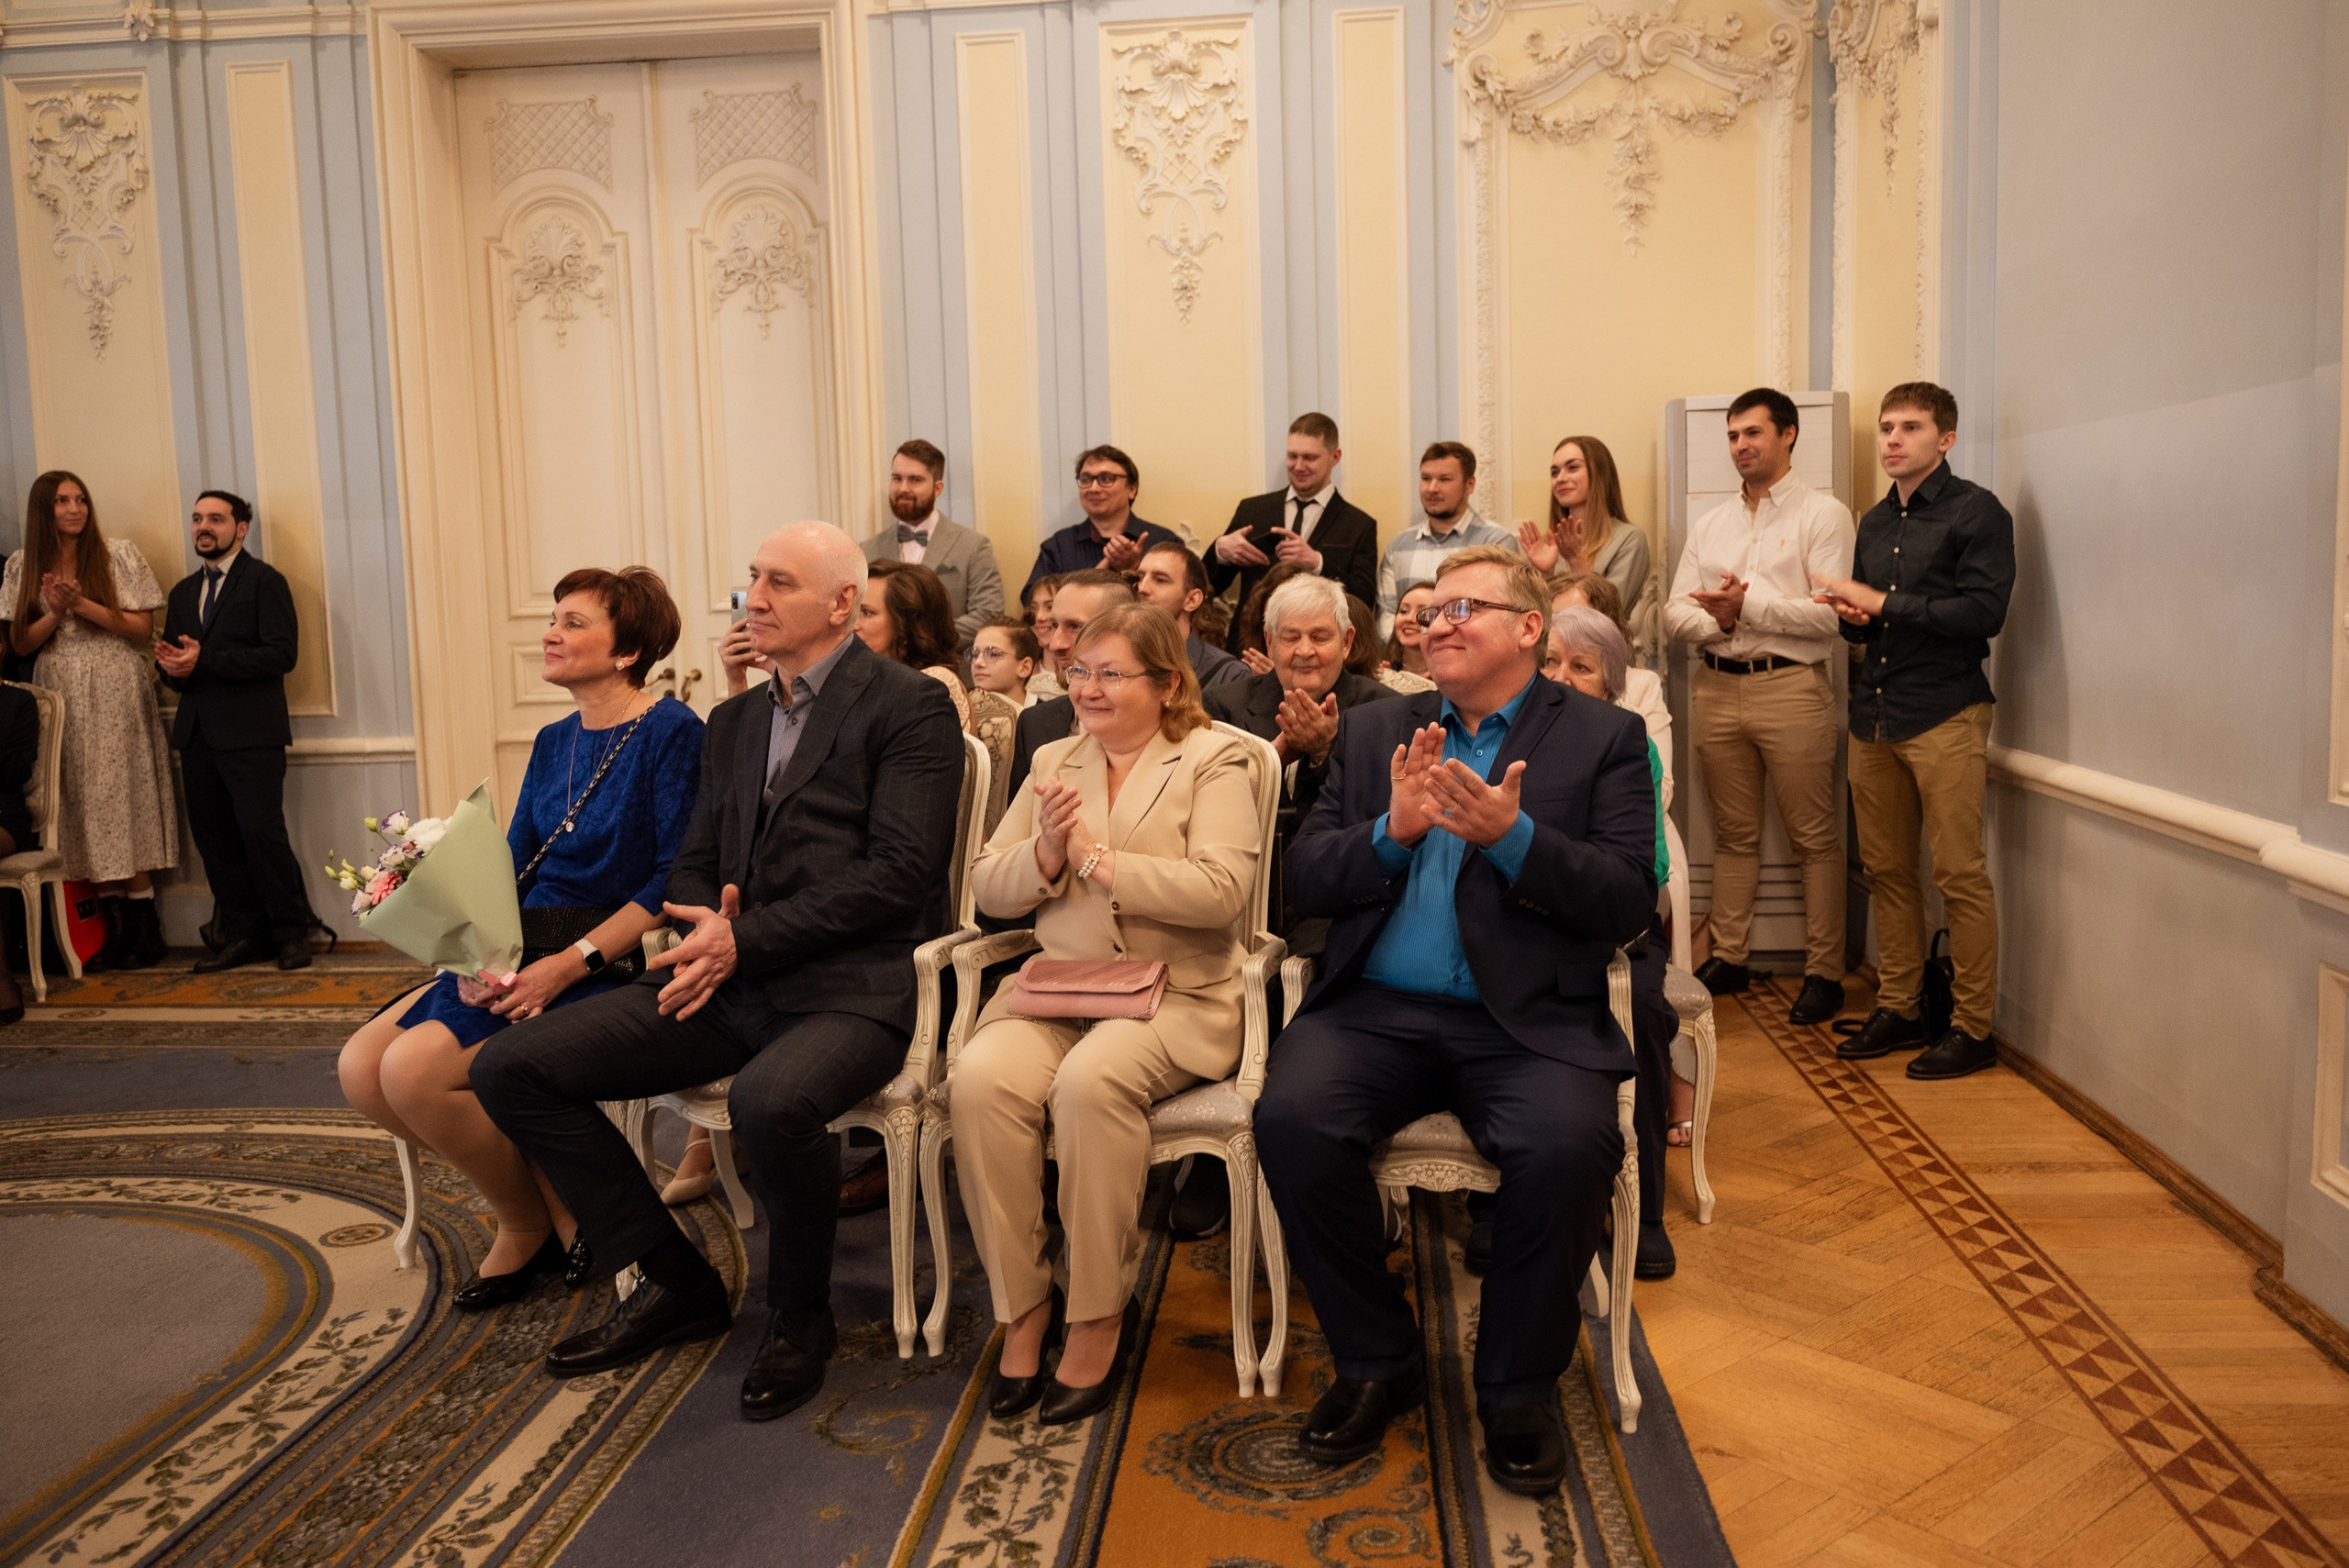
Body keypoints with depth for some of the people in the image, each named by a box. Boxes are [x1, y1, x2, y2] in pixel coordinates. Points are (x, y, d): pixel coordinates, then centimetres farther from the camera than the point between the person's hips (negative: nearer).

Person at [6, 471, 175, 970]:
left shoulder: (118, 554, 2)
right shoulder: (23, 566, 9)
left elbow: (143, 629, -2)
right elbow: (20, 644, 8)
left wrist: (83, 604, -13)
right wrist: (55, 613, -10)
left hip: (116, 697, -3)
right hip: (60, 699, 3)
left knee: (124, 801, -4)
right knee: (84, 805, 1)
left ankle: (144, 928, 1)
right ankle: (115, 929, 7)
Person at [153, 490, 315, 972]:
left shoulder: (265, 581, 0)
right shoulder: (184, 591, 21)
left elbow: (281, 653, -12)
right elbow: (173, 659, 22)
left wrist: (205, 660, -16)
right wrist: (172, 667, -3)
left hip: (250, 732, -7)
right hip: (197, 732, 7)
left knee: (261, 830, -11)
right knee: (214, 837, 6)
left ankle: (291, 933, 0)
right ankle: (244, 936, 13)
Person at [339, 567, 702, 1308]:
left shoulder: (671, 731, -9)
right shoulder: (554, 742, 15)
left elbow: (677, 879, -16)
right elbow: (511, 868, 13)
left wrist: (570, 962, -21)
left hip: (611, 965, -8)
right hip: (524, 955, 8)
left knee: (415, 1068, -21)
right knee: (361, 1067, -6)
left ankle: (531, 1223, 4)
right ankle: (537, 1189, 9)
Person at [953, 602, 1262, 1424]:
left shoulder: (1213, 762, 4)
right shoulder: (1053, 761, 19)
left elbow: (1220, 891, -13)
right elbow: (988, 888, 14)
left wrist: (1095, 856, -14)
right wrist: (1045, 854, -7)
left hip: (1175, 992, -4)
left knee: (1092, 1078, -34)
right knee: (982, 1076, -26)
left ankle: (1100, 1315, -15)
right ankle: (1021, 1308, -10)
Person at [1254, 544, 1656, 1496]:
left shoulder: (1603, 739, 8)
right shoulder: (1374, 733, 17)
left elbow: (1629, 903, -3)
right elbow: (1305, 880, 9)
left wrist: (1513, 836, -17)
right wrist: (1391, 831, -10)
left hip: (1525, 1021, -2)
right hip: (1377, 1009, 3)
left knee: (1570, 1146, -30)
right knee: (1291, 1118, -25)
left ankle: (1517, 1386, -1)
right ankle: (1376, 1363, 1)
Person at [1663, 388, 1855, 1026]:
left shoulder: (1823, 514, 0)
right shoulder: (1710, 524, 17)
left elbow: (1834, 613, -12)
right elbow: (1676, 610, 10)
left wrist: (1749, 605, -16)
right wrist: (1714, 620, -11)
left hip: (1791, 686, -5)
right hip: (1716, 686, 5)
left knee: (1815, 837, -1)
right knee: (1733, 834, 12)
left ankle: (1824, 971, 6)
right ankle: (1728, 957, 20)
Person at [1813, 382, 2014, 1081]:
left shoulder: (1976, 511, -3)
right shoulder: (1875, 523, 19)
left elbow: (1983, 610, -14)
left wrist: (1880, 603, -13)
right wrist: (1853, 616, 2)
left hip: (1944, 714, -7)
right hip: (1873, 713, 7)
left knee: (1959, 874, -5)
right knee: (1886, 871, 9)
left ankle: (1973, 1027, 3)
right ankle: (1897, 1009, 18)